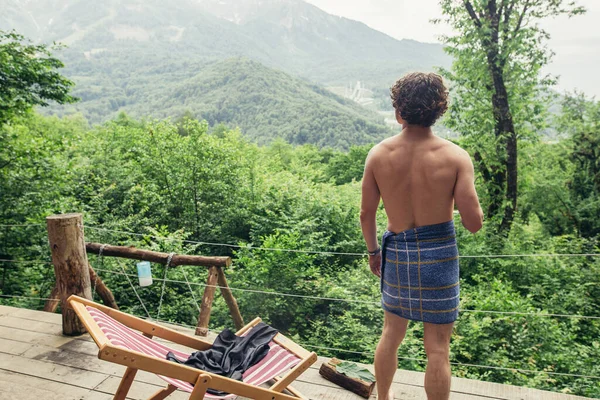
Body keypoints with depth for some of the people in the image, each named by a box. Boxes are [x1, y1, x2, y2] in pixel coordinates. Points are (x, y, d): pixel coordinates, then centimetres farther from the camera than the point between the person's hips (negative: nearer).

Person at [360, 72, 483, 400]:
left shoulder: (378, 154, -7)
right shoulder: (455, 157, -13)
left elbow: (366, 214, -1)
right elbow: (474, 223, -13)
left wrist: (373, 251, 15)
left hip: (396, 252, 3)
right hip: (439, 253, -3)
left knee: (391, 334, 22)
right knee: (437, 347, 11)